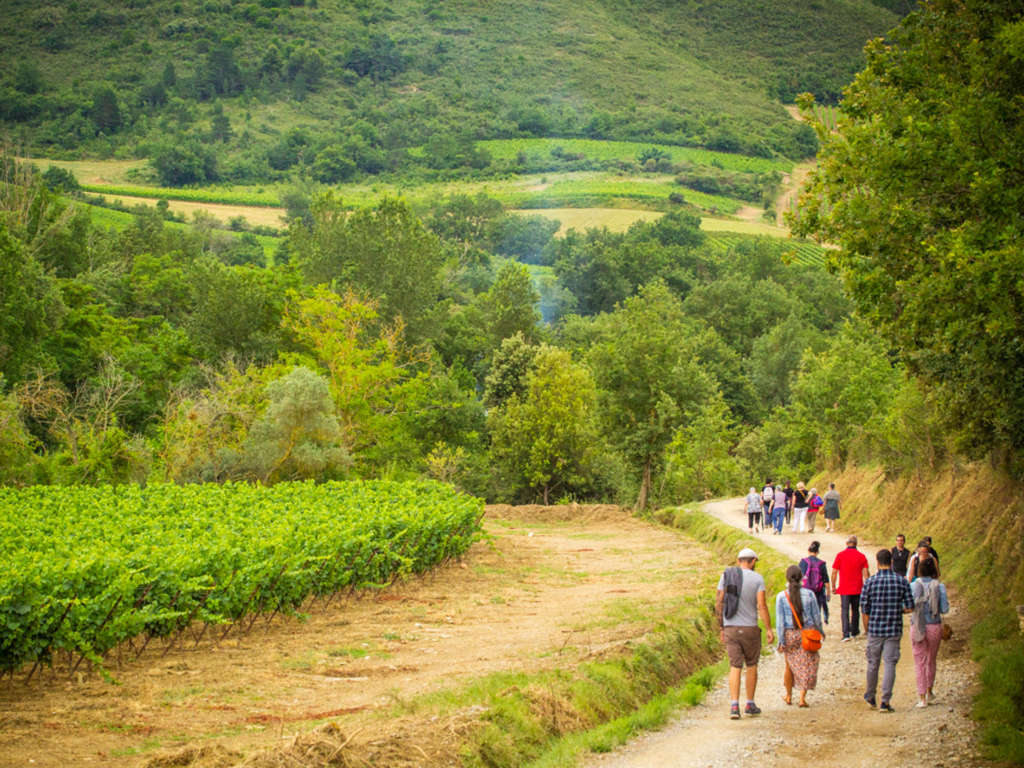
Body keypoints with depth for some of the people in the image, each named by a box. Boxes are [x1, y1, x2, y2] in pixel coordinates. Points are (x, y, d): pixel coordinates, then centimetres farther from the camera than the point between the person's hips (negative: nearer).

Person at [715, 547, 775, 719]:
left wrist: (721, 628, 11)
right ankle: (750, 705, 20)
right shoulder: (757, 578, -5)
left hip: (730, 628, 2)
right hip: (750, 628, -2)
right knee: (752, 665, 16)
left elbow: (718, 603, 2)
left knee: (735, 667, 3)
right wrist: (769, 629, -8)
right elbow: (762, 605, -13)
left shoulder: (726, 576, 3)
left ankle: (734, 706, -11)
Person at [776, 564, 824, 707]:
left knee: (790, 665, 18)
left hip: (790, 635, 1)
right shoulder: (809, 594, -7)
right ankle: (802, 698, -3)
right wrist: (820, 630, 18)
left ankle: (789, 696, 31)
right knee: (807, 666, 6)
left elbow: (780, 620, -9)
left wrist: (781, 641, -6)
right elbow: (816, 615, 1)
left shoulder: (781, 596, -9)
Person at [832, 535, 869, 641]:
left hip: (844, 589, -2)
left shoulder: (840, 555, -5)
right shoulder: (861, 556, -2)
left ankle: (846, 634, -13)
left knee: (845, 611, -2)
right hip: (857, 589, 2)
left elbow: (834, 573, -4)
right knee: (855, 610, 17)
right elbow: (866, 573, -3)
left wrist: (833, 586, 6)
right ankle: (854, 632, 27)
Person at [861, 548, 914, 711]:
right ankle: (885, 701, -3)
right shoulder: (902, 582, -4)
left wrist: (867, 630, 9)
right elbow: (910, 607, -3)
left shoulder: (870, 582, -7)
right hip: (894, 630, 0)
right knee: (890, 665, 3)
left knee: (873, 664, 15)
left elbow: (864, 610, -4)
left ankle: (870, 697, 31)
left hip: (875, 629, 0)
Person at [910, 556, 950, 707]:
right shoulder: (939, 586, -6)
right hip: (935, 627, 1)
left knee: (919, 662, 5)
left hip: (917, 627, -1)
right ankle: (929, 691, 38)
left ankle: (922, 697, -2)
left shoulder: (914, 586, -8)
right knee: (931, 660, 21)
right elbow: (945, 609, -9)